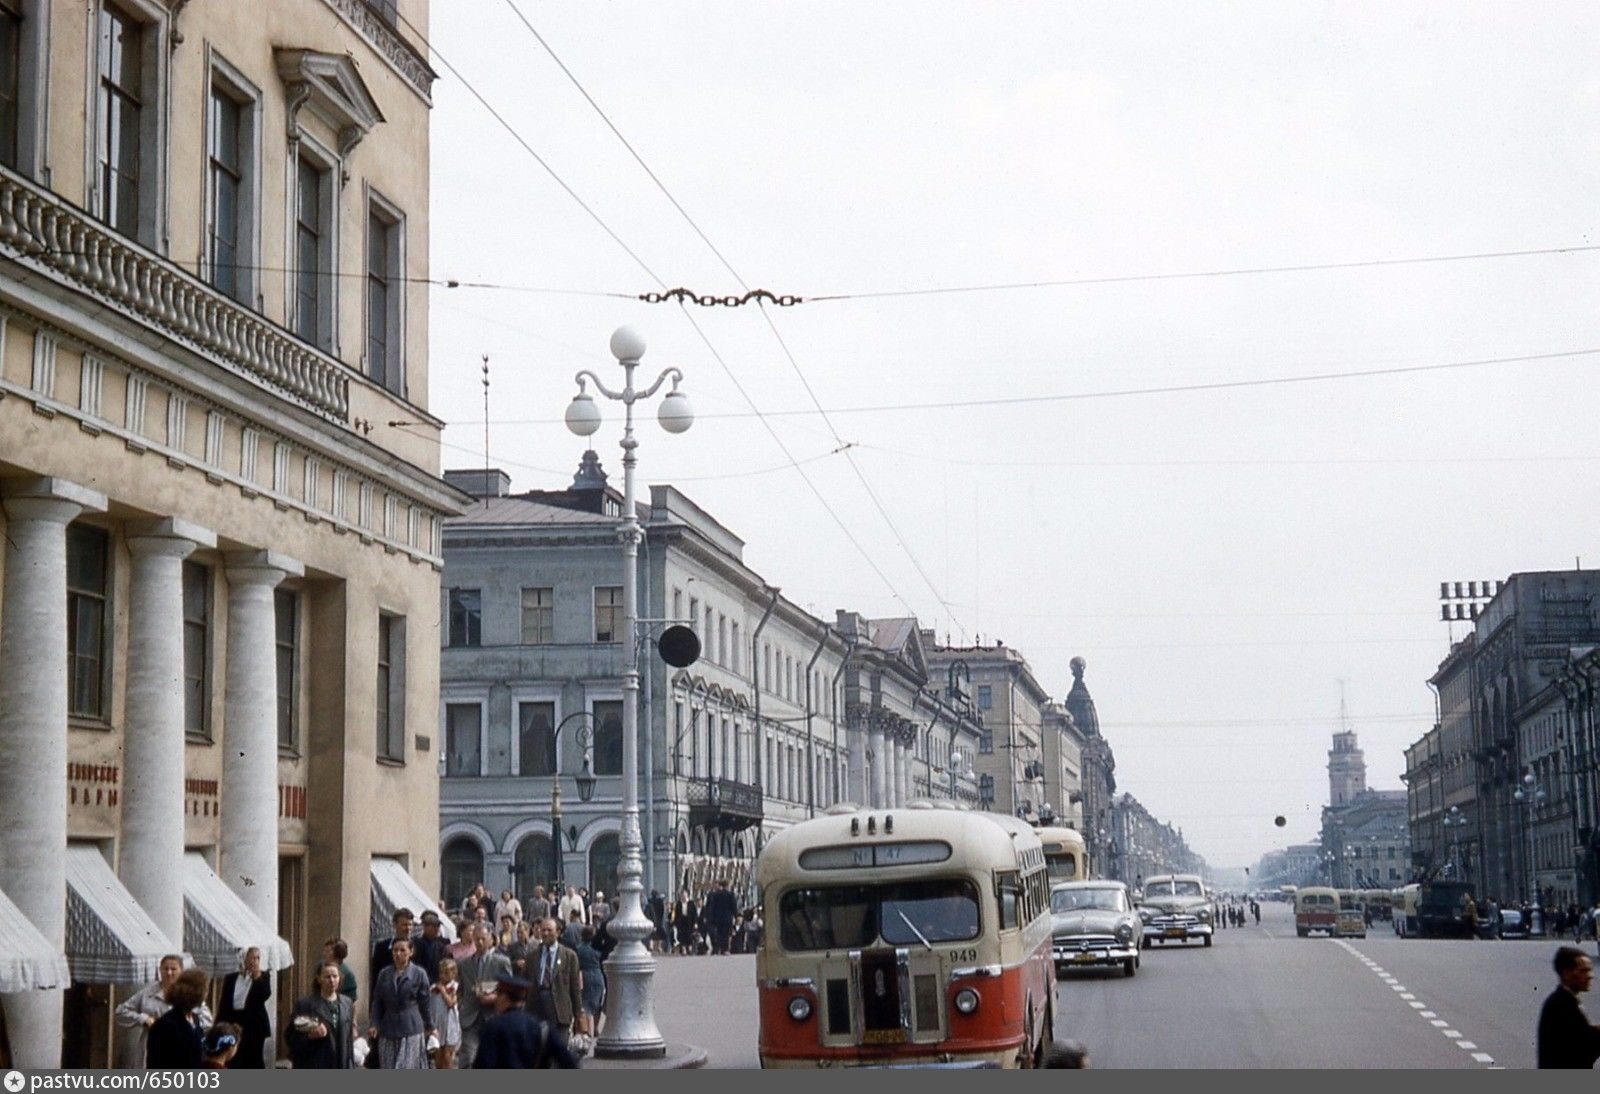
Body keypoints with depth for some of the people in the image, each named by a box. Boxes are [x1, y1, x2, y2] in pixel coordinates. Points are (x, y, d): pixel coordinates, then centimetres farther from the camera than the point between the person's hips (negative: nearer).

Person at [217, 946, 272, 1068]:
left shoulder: (263, 977, 4)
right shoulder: (230, 978, 7)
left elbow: (265, 995, -14)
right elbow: (223, 1004, 7)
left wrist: (257, 977, -15)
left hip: (254, 1025, -1)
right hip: (233, 1024, 1)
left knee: (254, 1062, 0)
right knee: (233, 1062, 2)